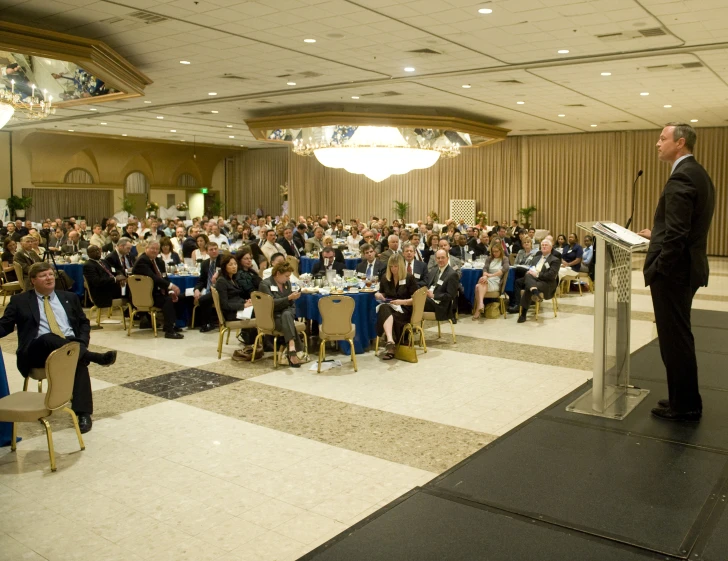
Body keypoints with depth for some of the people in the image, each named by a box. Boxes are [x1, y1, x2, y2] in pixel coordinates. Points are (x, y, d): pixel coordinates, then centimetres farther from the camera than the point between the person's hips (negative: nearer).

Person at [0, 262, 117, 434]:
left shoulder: (69, 297, 20)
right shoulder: (20, 301, 13)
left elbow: (84, 323, 21)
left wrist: (82, 343, 1)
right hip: (38, 350, -2)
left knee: (79, 360, -33)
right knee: (48, 339, -38)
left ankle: (83, 413, -34)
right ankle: (96, 357, -33)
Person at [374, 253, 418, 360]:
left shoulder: (409, 278, 3)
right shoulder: (385, 278, 15)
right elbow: (381, 293, 27)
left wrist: (402, 302, -17)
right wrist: (378, 295, 2)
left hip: (404, 310, -3)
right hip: (388, 307, 3)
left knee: (385, 315, -37)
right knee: (384, 309, -39)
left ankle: (390, 343, -36)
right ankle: (390, 341, -60)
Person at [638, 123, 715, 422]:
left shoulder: (681, 177, -19)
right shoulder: (697, 173, 13)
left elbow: (677, 234, -25)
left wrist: (659, 270, -18)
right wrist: (657, 234, 17)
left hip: (673, 270, -11)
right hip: (686, 267, 11)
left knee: (674, 339, 0)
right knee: (679, 337, 18)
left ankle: (684, 405, 11)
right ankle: (685, 399, 29)